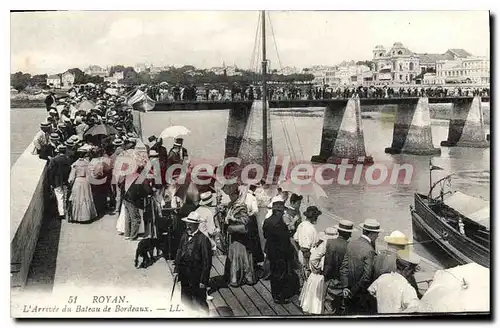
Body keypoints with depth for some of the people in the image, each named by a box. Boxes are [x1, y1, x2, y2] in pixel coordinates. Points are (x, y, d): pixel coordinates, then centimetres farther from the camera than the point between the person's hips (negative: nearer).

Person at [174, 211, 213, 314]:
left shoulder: (203, 239, -18)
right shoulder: (184, 236, 2)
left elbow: (207, 262, -16)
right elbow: (179, 253, 13)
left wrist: (203, 281, -14)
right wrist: (177, 270, 10)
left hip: (197, 278, -6)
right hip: (184, 277, 6)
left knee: (200, 303, 6)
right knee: (185, 301, 17)